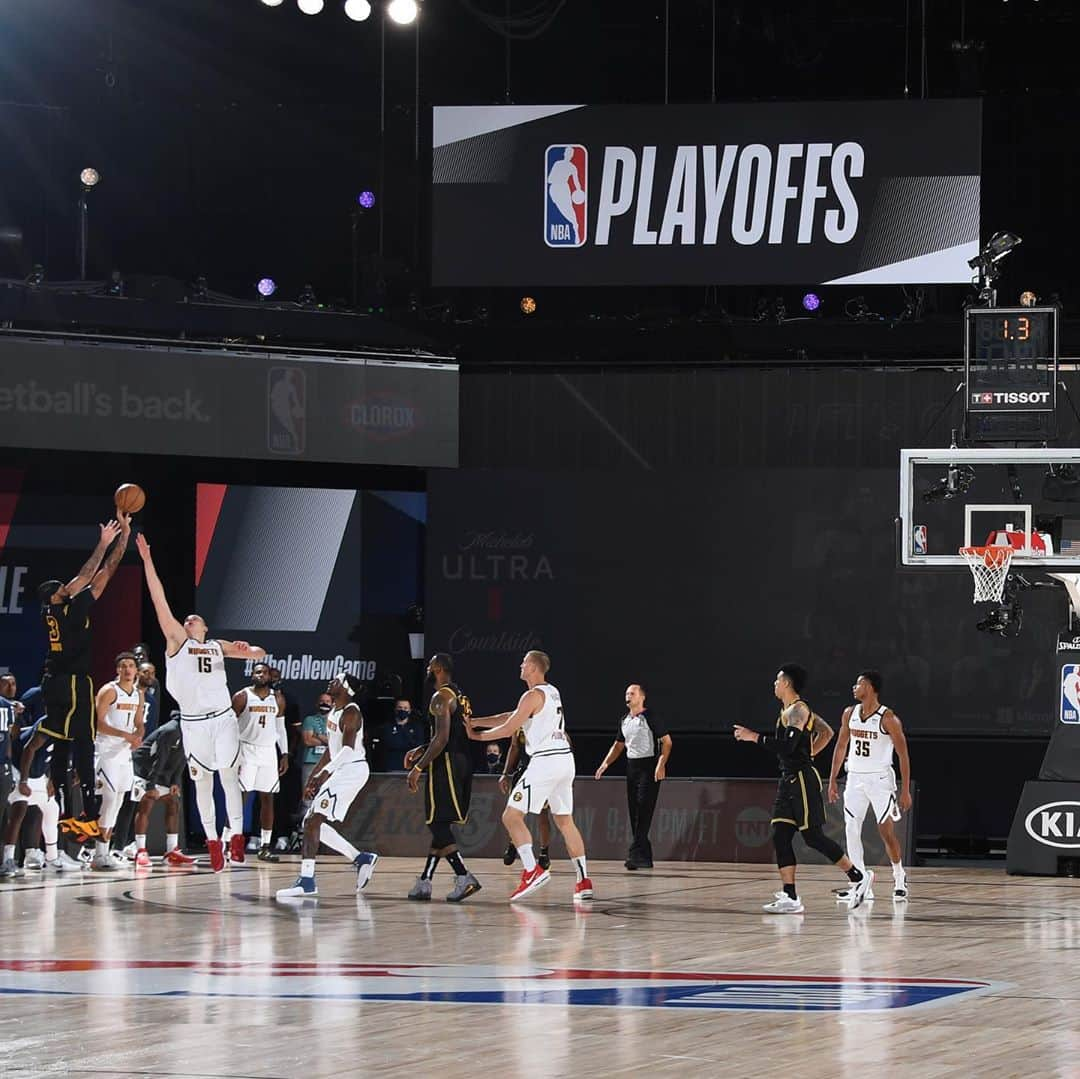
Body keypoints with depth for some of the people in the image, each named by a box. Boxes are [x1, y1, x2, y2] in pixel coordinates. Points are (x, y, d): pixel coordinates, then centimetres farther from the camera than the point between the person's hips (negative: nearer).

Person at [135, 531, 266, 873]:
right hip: (193, 722, -1)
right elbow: (160, 601, 1)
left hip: (222, 718, 1)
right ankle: (212, 841, 9)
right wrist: (147, 561, -7)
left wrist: (246, 650, -8)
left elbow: (260, 654, 16)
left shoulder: (218, 647, 17)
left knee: (228, 775, -3)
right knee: (202, 782, 3)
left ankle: (237, 835, 4)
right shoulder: (177, 640, 9)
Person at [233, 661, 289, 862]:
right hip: (246, 750, -4)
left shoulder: (277, 699, 9)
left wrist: (285, 754, 8)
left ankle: (265, 847, 8)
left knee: (267, 798, 4)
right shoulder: (241, 697, -4)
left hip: (268, 752, 5)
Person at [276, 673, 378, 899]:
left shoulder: (351, 713, -13)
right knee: (312, 823, 9)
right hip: (340, 770, 10)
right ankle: (361, 859, 15)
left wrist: (326, 771, -34)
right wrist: (313, 777, 22)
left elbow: (349, 747, -25)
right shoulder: (333, 713, 17)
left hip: (352, 769, -10)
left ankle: (307, 882, -20)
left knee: (313, 821, -17)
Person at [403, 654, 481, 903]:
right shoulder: (460, 696, 18)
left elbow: (442, 738, -20)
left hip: (446, 762, -10)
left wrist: (418, 768, -18)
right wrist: (420, 750, 27)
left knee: (438, 823, -9)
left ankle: (464, 878, -20)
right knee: (440, 824, 12)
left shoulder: (441, 697, -12)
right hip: (463, 761, 10)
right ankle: (424, 882, 15)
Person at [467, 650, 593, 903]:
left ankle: (533, 870, -19)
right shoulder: (552, 692, 19)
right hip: (565, 759, 9)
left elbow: (508, 729, -10)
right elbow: (512, 717, 25)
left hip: (545, 761, -9)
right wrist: (477, 722, 23)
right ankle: (583, 881, 10)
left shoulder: (533, 695, -10)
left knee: (512, 816, -5)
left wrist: (476, 735, 5)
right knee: (565, 821, 15)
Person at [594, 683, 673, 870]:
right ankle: (645, 857, 9)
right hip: (632, 767, 8)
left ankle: (635, 853, -19)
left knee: (644, 810, -14)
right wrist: (606, 763, 9)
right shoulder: (624, 721, 15)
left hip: (649, 766, -8)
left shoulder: (650, 718, -7)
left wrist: (661, 764, -21)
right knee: (633, 811, 5)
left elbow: (666, 741, -9)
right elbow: (618, 745, 23)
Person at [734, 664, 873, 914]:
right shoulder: (793, 709, 17)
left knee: (813, 836, -6)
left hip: (802, 780, -10)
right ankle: (790, 898, 1)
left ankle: (858, 876, 5)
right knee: (781, 837, 2)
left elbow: (788, 745, -25)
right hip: (789, 780, 10)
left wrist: (755, 737, -21)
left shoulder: (796, 711, -14)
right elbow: (826, 732, 26)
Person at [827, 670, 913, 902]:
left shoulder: (888, 718, -14)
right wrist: (832, 780, 10)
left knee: (886, 831, -6)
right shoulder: (850, 714, 4)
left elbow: (903, 755, -11)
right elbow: (841, 747, 14)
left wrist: (905, 791, -14)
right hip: (855, 778, 5)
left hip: (880, 779, -5)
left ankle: (899, 878, 15)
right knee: (851, 830, -3)